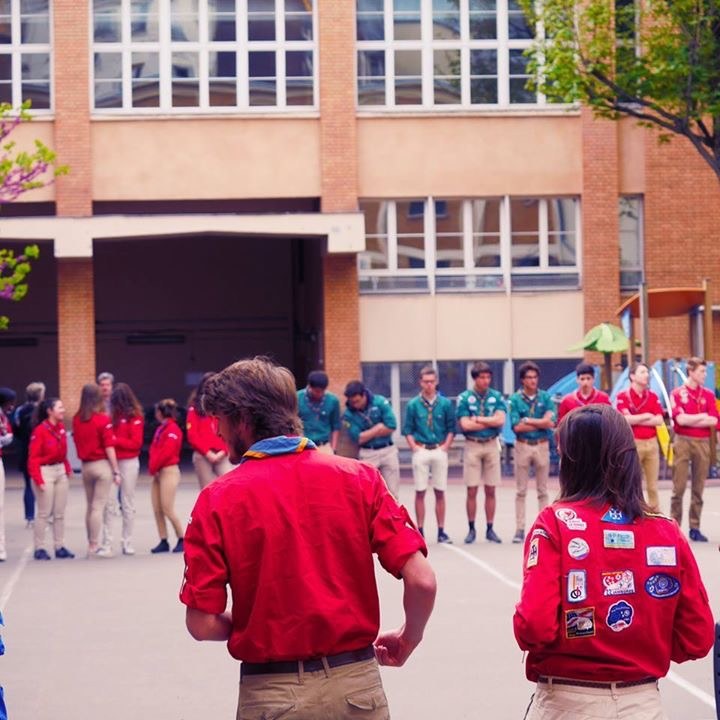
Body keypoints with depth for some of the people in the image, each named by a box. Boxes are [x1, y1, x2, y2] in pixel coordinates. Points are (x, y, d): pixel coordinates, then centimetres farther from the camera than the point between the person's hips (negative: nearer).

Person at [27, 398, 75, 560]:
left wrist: (68, 469, 3)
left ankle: (60, 547, 15)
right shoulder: (40, 430, -15)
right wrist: (38, 480, -20)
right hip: (45, 472, -7)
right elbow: (33, 458, -15)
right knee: (44, 513, -2)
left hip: (61, 471, 7)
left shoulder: (61, 428, 5)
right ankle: (39, 548, 5)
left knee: (60, 513, 9)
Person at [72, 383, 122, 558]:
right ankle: (95, 547, -2)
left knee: (90, 507, 14)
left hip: (85, 465, 5)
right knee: (98, 507, -2)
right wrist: (116, 471, -8)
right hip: (102, 465, -5)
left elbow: (77, 441, 6)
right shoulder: (103, 420, -12)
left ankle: (92, 544, 19)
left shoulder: (77, 420, 2)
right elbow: (109, 448, -12)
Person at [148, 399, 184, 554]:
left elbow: (167, 452, -17)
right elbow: (154, 449, 15)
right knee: (157, 509, 4)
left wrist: (154, 467, -10)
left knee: (167, 509, -9)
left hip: (169, 471, -9)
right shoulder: (161, 429, 17)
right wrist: (152, 468, 0)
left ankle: (182, 540, 0)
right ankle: (163, 542, 6)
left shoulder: (172, 429, -10)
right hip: (158, 472, 9)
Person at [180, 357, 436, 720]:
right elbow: (422, 580, -7)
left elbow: (202, 625, -9)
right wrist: (408, 640, 11)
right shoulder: (358, 477, -3)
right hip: (358, 684, 2)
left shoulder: (217, 501, -8)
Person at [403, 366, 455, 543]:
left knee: (440, 492, 3)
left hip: (439, 451, 1)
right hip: (421, 452, -1)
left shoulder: (445, 404, 2)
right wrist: (415, 447, -6)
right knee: (420, 492, 0)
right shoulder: (413, 405, 1)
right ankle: (420, 531, 4)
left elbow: (451, 428, 6)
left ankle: (441, 531, 8)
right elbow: (407, 430, 5)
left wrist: (445, 447, -4)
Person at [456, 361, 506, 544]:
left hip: (492, 445, 2)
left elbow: (501, 420, -7)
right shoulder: (464, 398, 0)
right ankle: (471, 529, 7)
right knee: (472, 490, -1)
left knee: (490, 490, 4)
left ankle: (490, 529, 10)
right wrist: (490, 421, -6)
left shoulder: (496, 397, 5)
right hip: (472, 445, -2)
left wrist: (478, 419, -10)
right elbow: (465, 425, -9)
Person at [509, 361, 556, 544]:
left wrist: (528, 421, -9)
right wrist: (540, 423, -7)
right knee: (521, 491, 3)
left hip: (542, 446, 1)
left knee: (542, 491, 6)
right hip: (523, 446, -1)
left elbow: (550, 422, -9)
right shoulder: (516, 399, 0)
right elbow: (516, 427, -9)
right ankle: (520, 529, 6)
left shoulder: (546, 397, 3)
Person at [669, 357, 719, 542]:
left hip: (703, 443, 3)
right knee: (679, 487, -2)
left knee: (698, 488, 5)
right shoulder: (677, 393, 0)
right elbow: (681, 419, -12)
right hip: (683, 442, -3)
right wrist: (702, 417, -5)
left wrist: (690, 420, -8)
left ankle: (695, 528, 11)